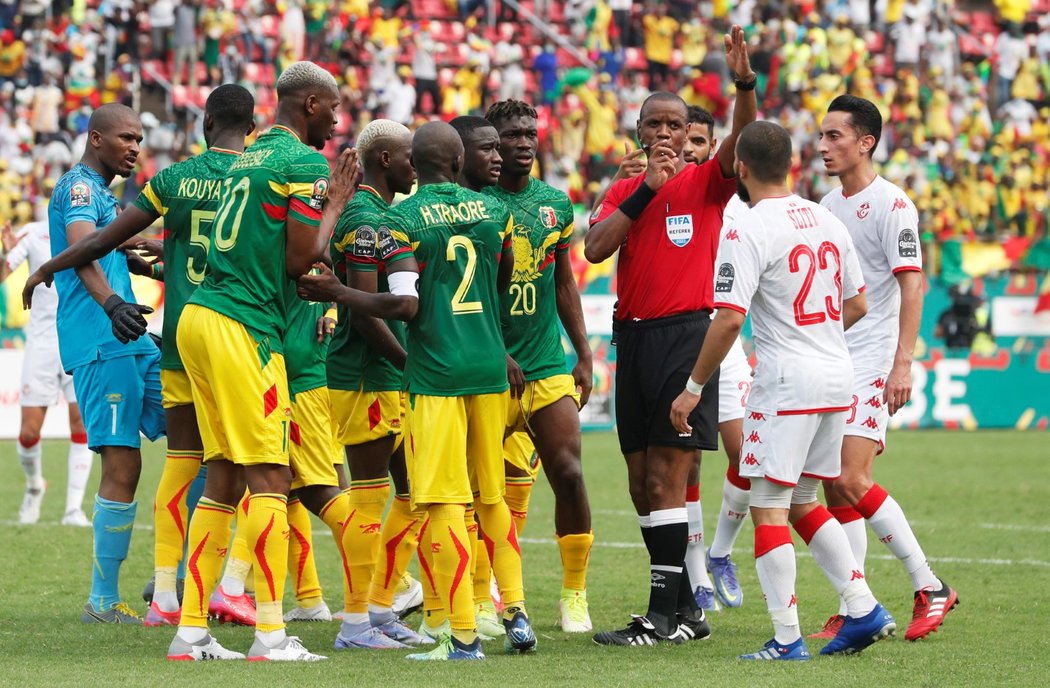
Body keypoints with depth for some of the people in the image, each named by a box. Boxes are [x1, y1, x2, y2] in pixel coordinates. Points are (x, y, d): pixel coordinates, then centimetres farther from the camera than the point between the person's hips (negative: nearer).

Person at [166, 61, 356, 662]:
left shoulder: (249, 158, 20)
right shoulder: (305, 163, -7)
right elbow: (301, 260, -10)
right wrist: (335, 205, 2)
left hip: (201, 317, 9)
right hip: (242, 327, -9)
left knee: (223, 478, 10)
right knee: (270, 476, -7)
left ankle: (191, 630, 9)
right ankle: (271, 634, -10)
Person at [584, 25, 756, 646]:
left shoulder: (706, 182, 0)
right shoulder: (625, 192, 14)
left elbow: (743, 143, -18)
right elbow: (594, 249, -2)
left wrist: (745, 84, -34)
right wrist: (645, 190, -8)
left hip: (686, 334, -6)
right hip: (634, 336, 6)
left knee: (665, 479, -11)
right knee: (643, 483, 8)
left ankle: (665, 614, -10)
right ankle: (687, 609, 16)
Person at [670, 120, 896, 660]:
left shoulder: (748, 231, -12)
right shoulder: (826, 221, 11)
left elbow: (730, 318, -18)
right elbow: (857, 305, 17)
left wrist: (694, 386, -11)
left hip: (785, 382, -8)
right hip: (837, 377, 8)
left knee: (769, 508, -2)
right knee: (803, 504, 19)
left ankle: (787, 639, -5)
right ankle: (864, 611, 11)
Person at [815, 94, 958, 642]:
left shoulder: (891, 204, -9)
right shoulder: (826, 207, 14)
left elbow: (911, 286, -14)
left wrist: (903, 364, -21)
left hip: (873, 360, -8)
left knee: (851, 480, -16)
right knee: (835, 489, 4)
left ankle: (930, 588, -6)